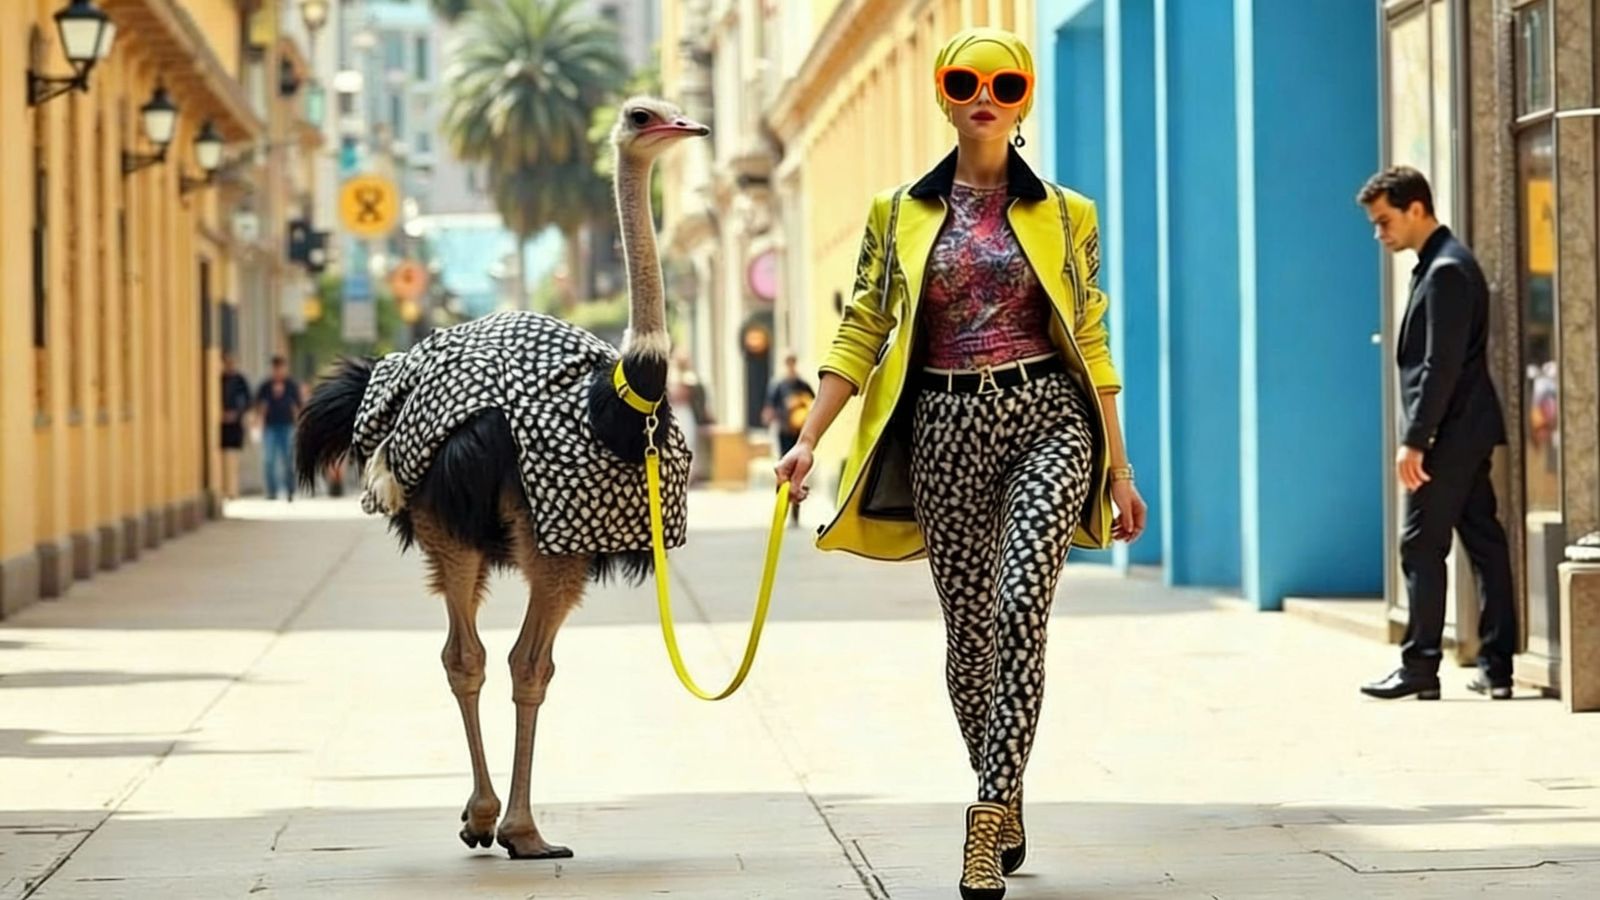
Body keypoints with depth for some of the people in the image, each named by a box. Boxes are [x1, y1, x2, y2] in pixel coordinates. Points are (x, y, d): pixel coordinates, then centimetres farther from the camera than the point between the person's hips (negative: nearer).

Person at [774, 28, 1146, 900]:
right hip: (946, 428, 2)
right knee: (969, 631, 5)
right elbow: (860, 333, 8)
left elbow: (1091, 344, 9)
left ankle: (988, 821, -19)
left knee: (1021, 609, -20)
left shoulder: (1063, 216, 8)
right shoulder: (899, 215, 9)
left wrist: (1119, 468, 6)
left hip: (1048, 418, -2)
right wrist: (809, 437, -3)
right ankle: (1004, 804, 25)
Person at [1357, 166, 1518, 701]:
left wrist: (1415, 440, -21)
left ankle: (1420, 666, -2)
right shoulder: (1442, 265, 17)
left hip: (1449, 435, -10)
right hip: (1469, 434, 10)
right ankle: (1496, 666, 9)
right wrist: (1420, 435, 17)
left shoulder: (1446, 271, -14)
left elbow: (1442, 366, -21)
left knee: (1422, 547, -5)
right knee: (1484, 543, 7)